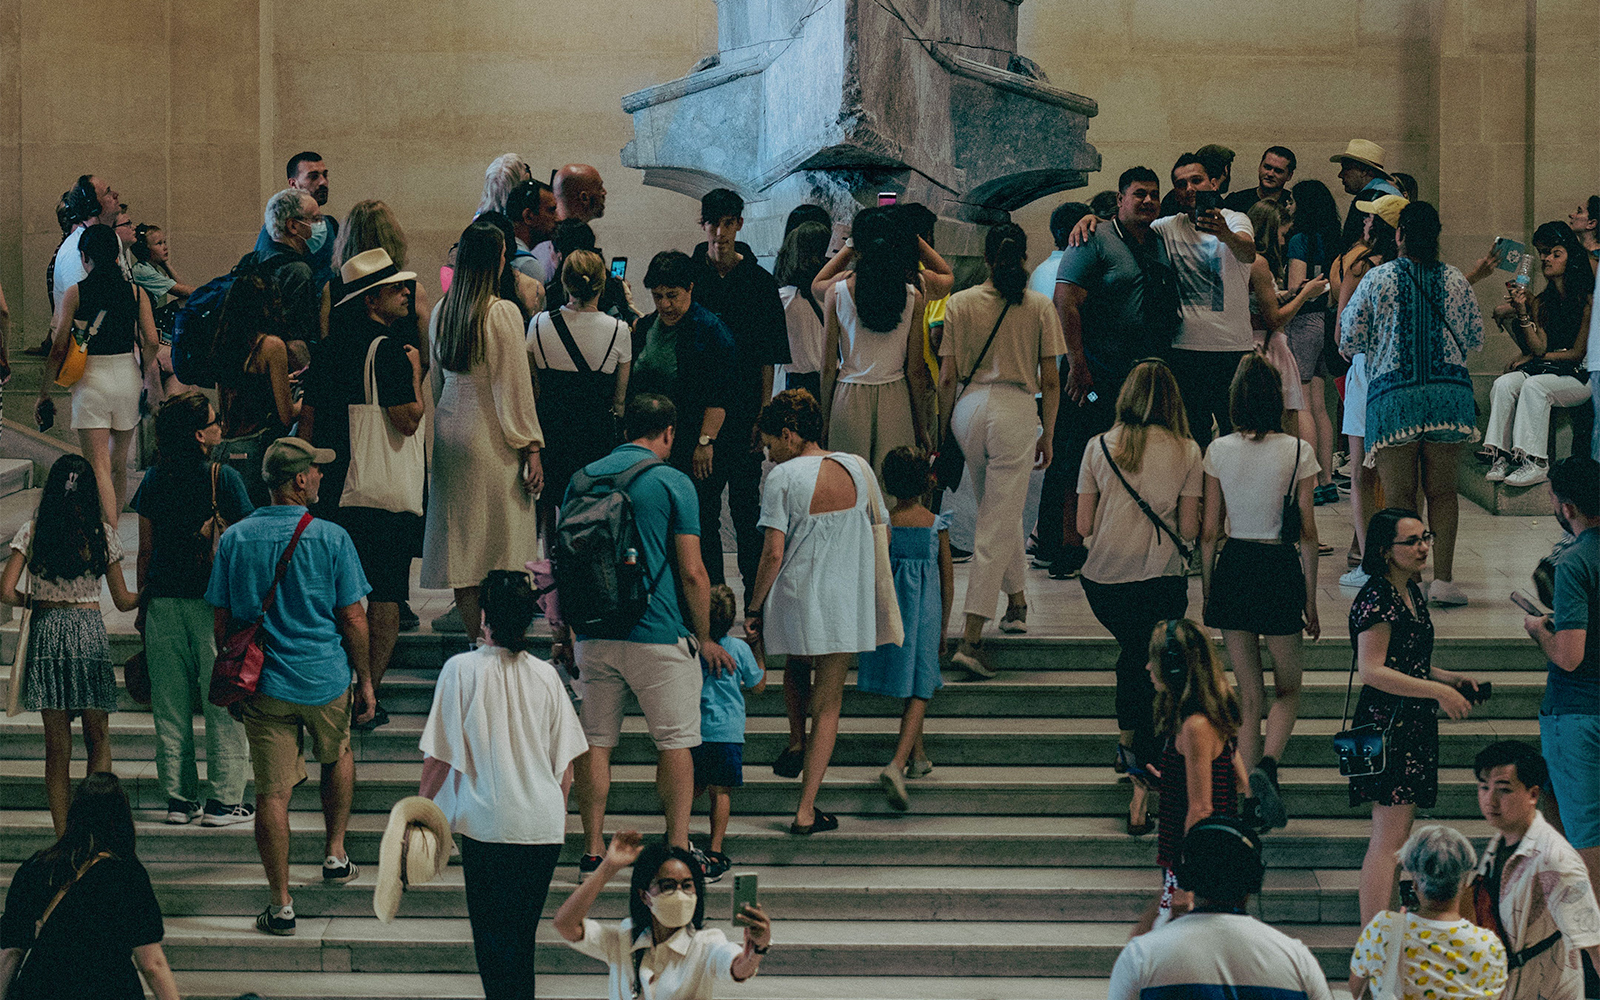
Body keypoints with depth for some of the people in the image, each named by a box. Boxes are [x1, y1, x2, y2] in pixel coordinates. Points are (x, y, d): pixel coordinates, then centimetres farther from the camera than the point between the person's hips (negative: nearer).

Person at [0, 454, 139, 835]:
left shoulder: (33, 531, 0)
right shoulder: (102, 533, 0)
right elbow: (122, 601, 5)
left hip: (45, 631, 1)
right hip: (89, 629, -1)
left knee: (57, 745, 6)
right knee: (98, 738, 10)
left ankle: (63, 837, 6)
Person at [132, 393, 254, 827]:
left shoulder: (154, 479, 3)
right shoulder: (223, 478, -11)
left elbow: (145, 550, 7)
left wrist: (142, 600, 17)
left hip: (163, 599, 4)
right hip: (213, 602, -4)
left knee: (170, 704, 9)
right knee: (222, 701, 2)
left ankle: (179, 798, 13)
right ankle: (224, 799, 3)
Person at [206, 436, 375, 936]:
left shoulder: (234, 539, -1)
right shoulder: (331, 539, -8)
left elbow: (222, 622, 3)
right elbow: (353, 620, -5)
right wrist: (364, 681, 6)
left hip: (263, 684, 1)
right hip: (326, 679, -1)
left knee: (272, 792, 1)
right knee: (337, 755, 29)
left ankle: (281, 904, 2)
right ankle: (334, 854, 32)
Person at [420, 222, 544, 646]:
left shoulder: (440, 312, 5)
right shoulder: (502, 314, -14)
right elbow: (515, 387, -13)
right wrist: (531, 448, -7)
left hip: (448, 431, 6)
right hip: (490, 437, -6)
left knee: (461, 543, 10)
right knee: (497, 544, -2)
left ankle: (476, 642, 16)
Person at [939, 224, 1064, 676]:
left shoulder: (960, 303, 2)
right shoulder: (1040, 307, 0)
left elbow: (947, 377, 2)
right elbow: (1050, 380, 1)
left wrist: (942, 432, 12)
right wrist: (1048, 434, 12)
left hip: (970, 406, 2)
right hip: (1016, 410, -2)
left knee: (997, 510, 26)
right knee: (999, 524, -3)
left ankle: (1017, 600, 37)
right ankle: (971, 640, -10)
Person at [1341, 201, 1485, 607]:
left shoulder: (1377, 279, -2)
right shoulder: (1456, 280, 5)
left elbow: (1348, 338, 5)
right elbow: (1475, 338, 16)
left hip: (1393, 393, -2)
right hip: (1449, 389, 2)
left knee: (1398, 494, 1)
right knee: (1442, 489, 8)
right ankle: (1443, 579, 4)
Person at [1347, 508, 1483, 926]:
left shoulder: (1411, 593, 13)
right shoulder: (1375, 601, -17)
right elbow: (1372, 671, -22)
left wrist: (1450, 679, 11)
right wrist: (1438, 691, -20)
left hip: (1414, 725, 10)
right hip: (1387, 724, -10)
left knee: (1398, 835, 14)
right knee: (1389, 837, -11)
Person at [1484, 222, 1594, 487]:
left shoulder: (1587, 299, -6)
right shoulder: (1540, 302, 12)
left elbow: (1578, 353, -7)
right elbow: (1539, 347, 0)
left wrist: (1532, 358, -1)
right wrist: (1522, 312, -11)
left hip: (1579, 378, -6)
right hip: (1545, 371, 6)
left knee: (1534, 385, -34)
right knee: (1504, 383, -23)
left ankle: (1536, 464, -35)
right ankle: (1502, 457, -30)